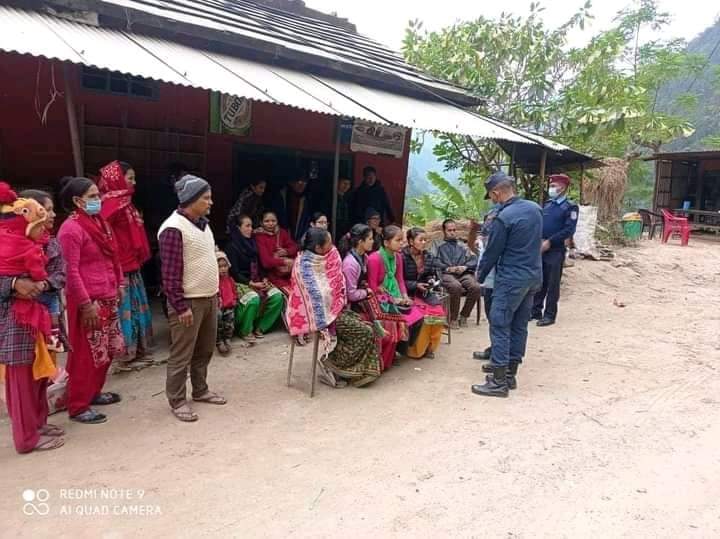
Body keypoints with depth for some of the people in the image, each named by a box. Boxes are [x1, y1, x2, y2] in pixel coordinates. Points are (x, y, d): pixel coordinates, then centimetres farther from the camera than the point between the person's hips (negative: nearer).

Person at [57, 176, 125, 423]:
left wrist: (120, 284, 14)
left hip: (108, 297, 9)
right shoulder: (71, 229, -14)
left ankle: (94, 392, 34)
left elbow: (113, 257, 19)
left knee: (107, 350, 17)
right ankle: (78, 407, 12)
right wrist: (85, 304, -20)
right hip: (89, 301, -9)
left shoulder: (100, 222, 12)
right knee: (86, 354, 0)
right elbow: (71, 271, -18)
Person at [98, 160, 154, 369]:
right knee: (126, 310, -1)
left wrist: (138, 259, 12)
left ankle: (139, 353, 24)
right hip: (120, 268, -9)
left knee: (137, 309, 14)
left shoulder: (124, 202, 14)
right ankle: (126, 356, 9)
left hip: (132, 266, 9)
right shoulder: (111, 204, -14)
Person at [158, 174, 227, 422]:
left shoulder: (202, 223, 10)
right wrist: (180, 305, -19)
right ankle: (177, 401, 16)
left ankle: (200, 390, 33)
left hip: (209, 298, 9)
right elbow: (170, 273, -20)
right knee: (182, 355, 3)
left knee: (205, 350, 18)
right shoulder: (174, 229, -18)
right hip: (189, 302, -9)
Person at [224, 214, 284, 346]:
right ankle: (245, 331, -10)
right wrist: (251, 283, -19)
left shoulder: (252, 243, 11)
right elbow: (234, 272, -13)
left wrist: (264, 279, -1)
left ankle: (260, 327, -1)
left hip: (256, 281, 6)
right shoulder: (232, 246, -9)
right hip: (240, 282, -6)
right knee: (254, 299, -35)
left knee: (277, 296, -17)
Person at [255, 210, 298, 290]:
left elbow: (295, 248, 6)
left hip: (291, 272, 5)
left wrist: (286, 252, -15)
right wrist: (284, 261, -23)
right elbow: (266, 262, -13)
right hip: (274, 276, -5)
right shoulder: (259, 237, -4)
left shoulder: (282, 232, 12)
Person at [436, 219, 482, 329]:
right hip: (447, 274, -3)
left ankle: (464, 315, -10)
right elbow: (435, 262, 3)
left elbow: (474, 260, 15)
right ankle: (453, 318, -21)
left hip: (464, 274, 3)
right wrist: (448, 268, -12)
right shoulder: (440, 246, 20)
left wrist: (465, 267, -5)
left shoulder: (462, 246, 27)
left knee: (476, 287, -29)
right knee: (456, 286, -38)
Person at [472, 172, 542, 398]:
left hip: (511, 279, -8)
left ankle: (499, 382, 0)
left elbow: (492, 252, -9)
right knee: (519, 326, 13)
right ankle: (510, 374, 22)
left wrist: (481, 275, 8)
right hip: (533, 276, 8)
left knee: (500, 327, -2)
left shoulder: (503, 218, -18)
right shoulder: (535, 208, 6)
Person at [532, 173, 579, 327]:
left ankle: (549, 315, 8)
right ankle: (535, 311, 20)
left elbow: (569, 230, -13)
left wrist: (549, 242, -18)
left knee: (552, 284, 1)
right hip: (539, 248, 6)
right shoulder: (547, 204, 14)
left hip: (555, 250, -5)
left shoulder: (571, 207, -4)